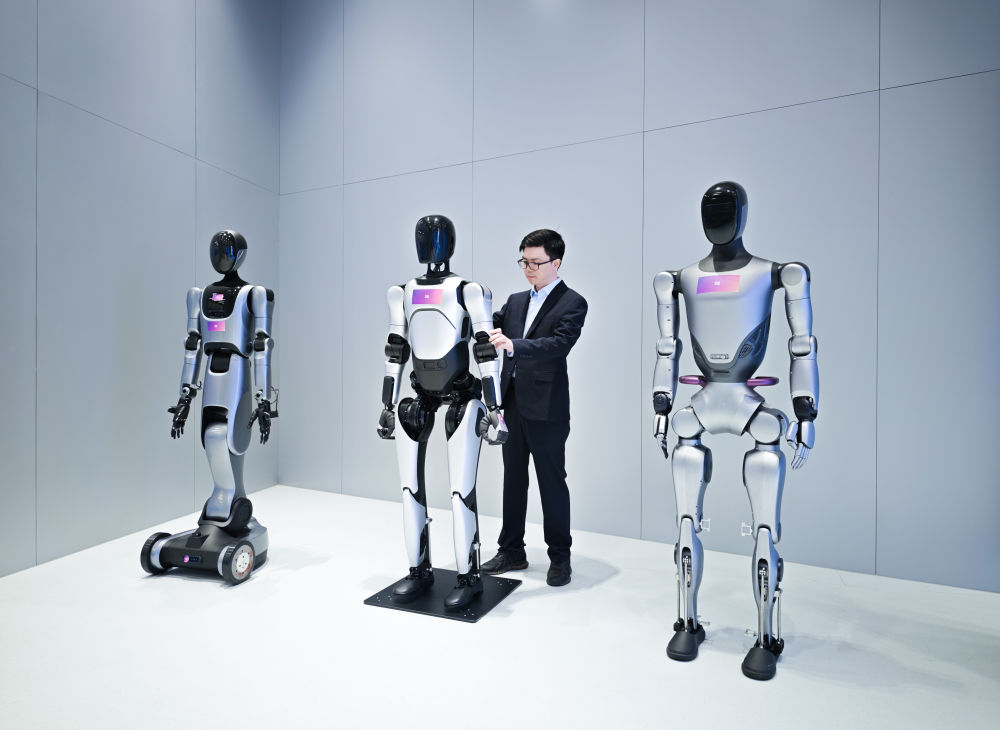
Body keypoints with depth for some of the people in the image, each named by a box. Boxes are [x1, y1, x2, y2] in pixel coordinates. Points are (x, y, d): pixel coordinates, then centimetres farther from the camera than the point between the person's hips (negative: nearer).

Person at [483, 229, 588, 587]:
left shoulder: (572, 303, -6)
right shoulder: (516, 301, 15)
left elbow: (559, 344, -21)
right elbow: (489, 329, 9)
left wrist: (513, 345, -35)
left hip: (547, 409, -6)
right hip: (512, 403, 6)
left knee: (552, 482, 5)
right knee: (513, 478, 14)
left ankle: (560, 557, 21)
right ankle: (511, 551, 29)